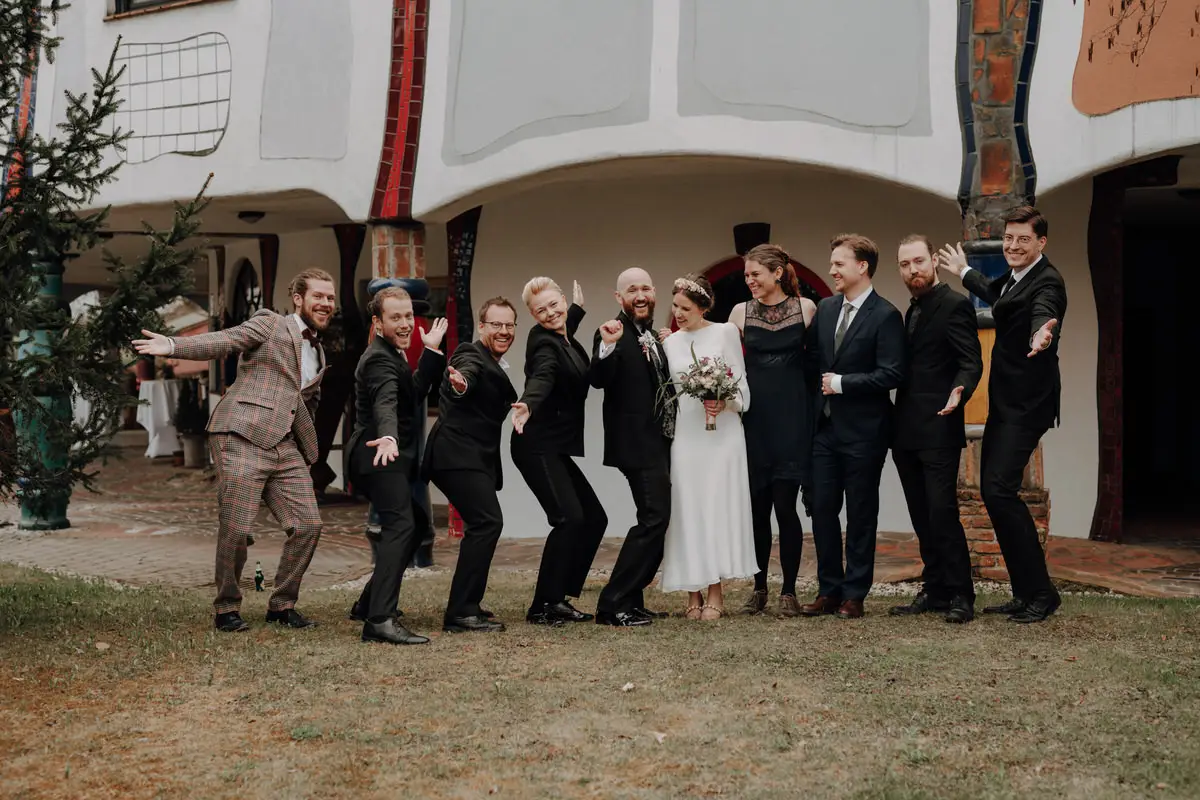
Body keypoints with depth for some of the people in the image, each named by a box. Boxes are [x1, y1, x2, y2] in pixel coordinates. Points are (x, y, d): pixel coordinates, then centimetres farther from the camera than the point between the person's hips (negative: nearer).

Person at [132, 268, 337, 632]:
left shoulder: (318, 353, 24)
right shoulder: (270, 325, 4)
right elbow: (223, 341, -9)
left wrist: (307, 442, 21)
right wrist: (173, 346, -25)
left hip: (286, 446, 7)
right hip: (242, 438, -7)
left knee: (308, 524, -2)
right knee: (235, 529, -8)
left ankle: (282, 605, 13)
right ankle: (227, 609, 9)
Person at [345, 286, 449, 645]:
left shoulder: (392, 354, 19)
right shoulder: (380, 359, -15)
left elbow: (416, 392, 11)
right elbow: (385, 402, -34)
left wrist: (432, 351, 4)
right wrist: (388, 437, -52)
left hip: (391, 458, 11)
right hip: (382, 458, -11)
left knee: (413, 528, 18)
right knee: (401, 526, -23)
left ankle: (370, 602, 29)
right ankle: (381, 619, -33)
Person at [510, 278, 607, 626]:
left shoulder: (562, 338, 11)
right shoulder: (543, 344, -16)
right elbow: (542, 377, -38)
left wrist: (578, 309, 51)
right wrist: (528, 405, -57)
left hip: (556, 448, 10)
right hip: (538, 447, -10)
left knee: (594, 518, 8)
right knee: (570, 518, -19)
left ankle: (560, 598, 12)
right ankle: (542, 606, -13)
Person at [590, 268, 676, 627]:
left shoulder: (653, 337, 17)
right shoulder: (614, 335, -9)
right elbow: (599, 380, -23)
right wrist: (607, 347, -38)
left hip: (659, 443, 10)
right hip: (637, 444, -10)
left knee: (656, 520, 12)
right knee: (655, 517, -16)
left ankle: (630, 601, 19)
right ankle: (613, 604, -13)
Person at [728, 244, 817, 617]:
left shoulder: (805, 307, 2)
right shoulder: (741, 311, 7)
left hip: (792, 416, -2)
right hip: (754, 417, 2)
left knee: (785, 504, -6)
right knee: (757, 506, 5)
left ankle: (789, 591, 5)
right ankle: (759, 588, 17)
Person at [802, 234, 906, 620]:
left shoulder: (885, 316, -10)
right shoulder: (825, 309, 10)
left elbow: (892, 374, -16)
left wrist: (843, 383, -16)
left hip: (863, 431, -6)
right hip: (825, 426, 6)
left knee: (860, 515, 4)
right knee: (822, 509, 7)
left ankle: (854, 594, 12)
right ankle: (828, 590, 17)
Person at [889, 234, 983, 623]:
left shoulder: (955, 305, -7)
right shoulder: (913, 310, 19)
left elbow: (972, 362, -15)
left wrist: (958, 392, -34)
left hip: (938, 430, -8)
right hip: (907, 431, 8)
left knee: (942, 511, -10)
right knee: (922, 516, 10)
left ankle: (960, 595, -3)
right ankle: (934, 590, 17)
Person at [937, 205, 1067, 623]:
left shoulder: (1046, 282, -16)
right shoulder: (1014, 277, 13)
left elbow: (1042, 312, -38)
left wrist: (1042, 335, -60)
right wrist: (964, 272, 47)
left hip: (1026, 404, -10)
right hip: (1005, 401, 10)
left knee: (999, 489, -19)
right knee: (993, 490, 10)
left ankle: (1041, 593, -10)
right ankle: (1025, 593, 17)